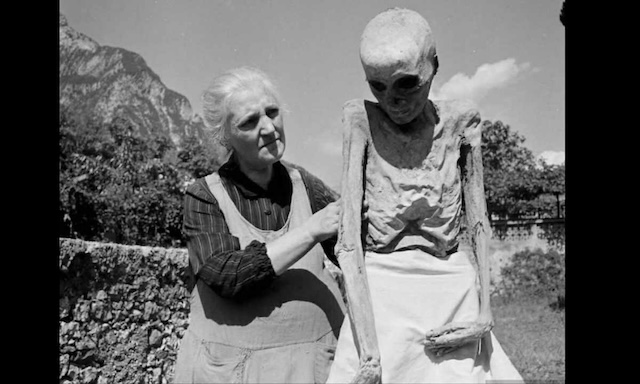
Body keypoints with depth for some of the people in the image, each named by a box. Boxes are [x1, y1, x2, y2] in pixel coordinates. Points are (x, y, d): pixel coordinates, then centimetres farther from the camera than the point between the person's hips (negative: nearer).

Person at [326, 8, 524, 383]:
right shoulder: (361, 119, -10)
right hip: (380, 297, -1)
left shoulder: (461, 119, -3)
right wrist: (368, 348, -18)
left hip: (454, 294, 2)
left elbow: (478, 221, 3)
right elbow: (348, 238, -14)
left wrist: (484, 312, -5)